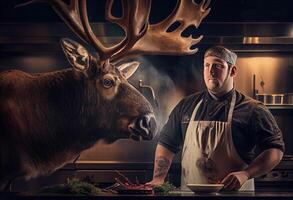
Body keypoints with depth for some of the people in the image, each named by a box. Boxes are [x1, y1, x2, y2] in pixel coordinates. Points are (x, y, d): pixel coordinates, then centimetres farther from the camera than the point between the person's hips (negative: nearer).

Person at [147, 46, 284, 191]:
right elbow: (167, 144, 22)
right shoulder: (186, 106, 18)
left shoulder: (252, 110, 4)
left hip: (234, 193, -3)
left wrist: (244, 174, -10)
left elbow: (276, 150, 1)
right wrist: (158, 179, 10)